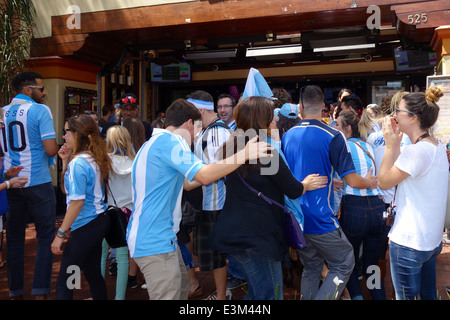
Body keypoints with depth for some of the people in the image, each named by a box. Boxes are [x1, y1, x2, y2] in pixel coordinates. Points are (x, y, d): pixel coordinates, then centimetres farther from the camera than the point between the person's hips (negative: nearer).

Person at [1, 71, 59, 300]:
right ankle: (40, 292, 0)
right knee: (46, 237, 2)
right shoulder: (40, 110, -8)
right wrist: (57, 145, 6)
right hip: (37, 183, -5)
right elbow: (51, 150, -15)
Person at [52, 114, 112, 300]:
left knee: (64, 283, -3)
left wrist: (60, 233, -18)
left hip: (86, 227, -10)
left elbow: (77, 201, -22)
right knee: (93, 274, 19)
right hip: (99, 221, 10)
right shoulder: (94, 159, 10)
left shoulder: (78, 162, -17)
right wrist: (65, 161, 10)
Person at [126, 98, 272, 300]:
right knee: (169, 295, -2)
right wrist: (245, 154, -18)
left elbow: (183, 183, 21)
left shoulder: (154, 143, 16)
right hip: (155, 242, -10)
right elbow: (204, 176, -25)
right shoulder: (169, 140, -16)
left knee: (181, 287, 20)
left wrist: (216, 172, 21)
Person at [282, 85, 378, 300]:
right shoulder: (333, 137, -13)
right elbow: (352, 180, -14)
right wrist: (369, 183, 10)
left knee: (310, 269, 20)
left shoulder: (287, 136, 3)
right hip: (320, 220, -6)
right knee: (344, 265, 11)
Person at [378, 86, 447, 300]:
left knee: (406, 296, 6)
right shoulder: (437, 147, 6)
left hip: (409, 242, -9)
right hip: (432, 240, 10)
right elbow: (397, 174, 9)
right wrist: (397, 144, 5)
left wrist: (390, 145, -11)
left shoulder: (417, 151, -23)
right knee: (428, 294, 21)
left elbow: (384, 182, -14)